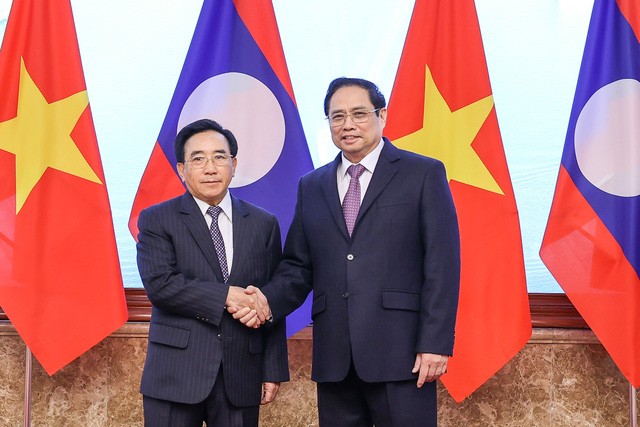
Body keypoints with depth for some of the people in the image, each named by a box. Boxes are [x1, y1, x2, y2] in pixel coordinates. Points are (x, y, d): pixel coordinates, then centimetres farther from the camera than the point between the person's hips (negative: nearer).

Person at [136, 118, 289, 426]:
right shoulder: (156, 220, 2)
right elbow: (159, 285, -12)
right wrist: (226, 295, -16)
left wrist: (273, 371, 3)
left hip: (241, 378, 2)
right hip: (176, 375, -2)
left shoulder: (264, 224, 9)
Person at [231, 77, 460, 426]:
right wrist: (269, 300, -7)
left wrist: (435, 344, -11)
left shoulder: (423, 174, 2)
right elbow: (298, 265, 13)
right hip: (334, 357, 4)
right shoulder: (312, 186, 15)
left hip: (399, 354, -4)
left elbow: (442, 264, -4)